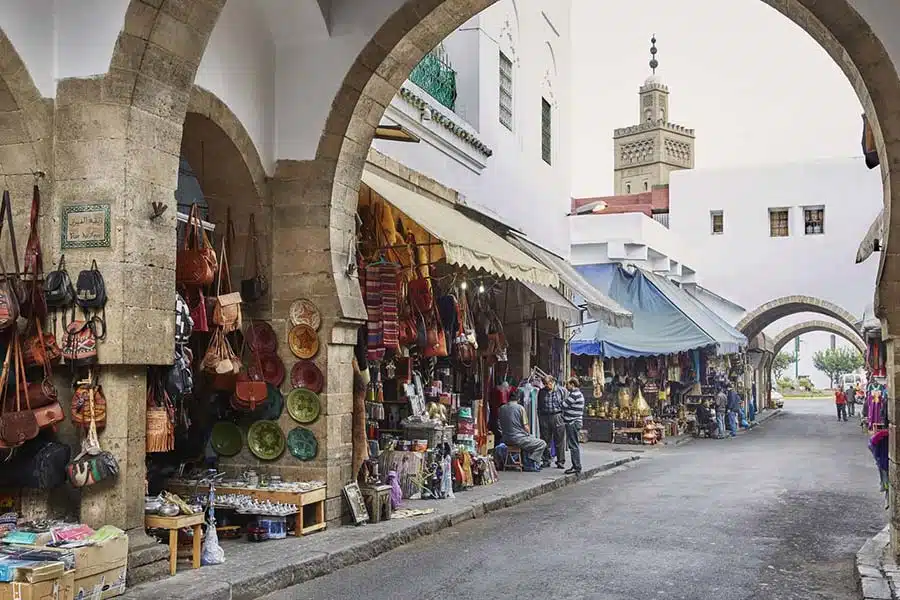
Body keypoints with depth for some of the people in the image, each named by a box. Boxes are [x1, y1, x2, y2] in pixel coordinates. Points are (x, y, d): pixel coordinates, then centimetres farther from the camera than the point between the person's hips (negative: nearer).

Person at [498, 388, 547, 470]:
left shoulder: (502, 408, 4)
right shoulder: (520, 408, -12)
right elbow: (526, 427, -10)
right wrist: (528, 434, 12)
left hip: (506, 440, 7)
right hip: (518, 439, -7)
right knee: (542, 444, 4)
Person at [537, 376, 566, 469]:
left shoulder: (561, 391, 2)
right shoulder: (541, 392, 10)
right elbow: (539, 407, 16)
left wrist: (564, 417, -4)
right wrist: (539, 419, 10)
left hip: (557, 417, -3)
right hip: (544, 417, 3)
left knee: (559, 440, -1)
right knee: (545, 440, 7)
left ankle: (561, 461, 7)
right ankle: (546, 460, 17)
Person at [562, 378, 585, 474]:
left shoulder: (574, 395, -16)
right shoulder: (578, 393, 17)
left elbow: (564, 405, -16)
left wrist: (565, 399, 2)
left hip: (573, 423, -10)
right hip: (573, 422, 10)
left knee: (573, 445, -8)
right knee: (572, 445, 14)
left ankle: (577, 467, -6)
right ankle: (575, 465, 20)